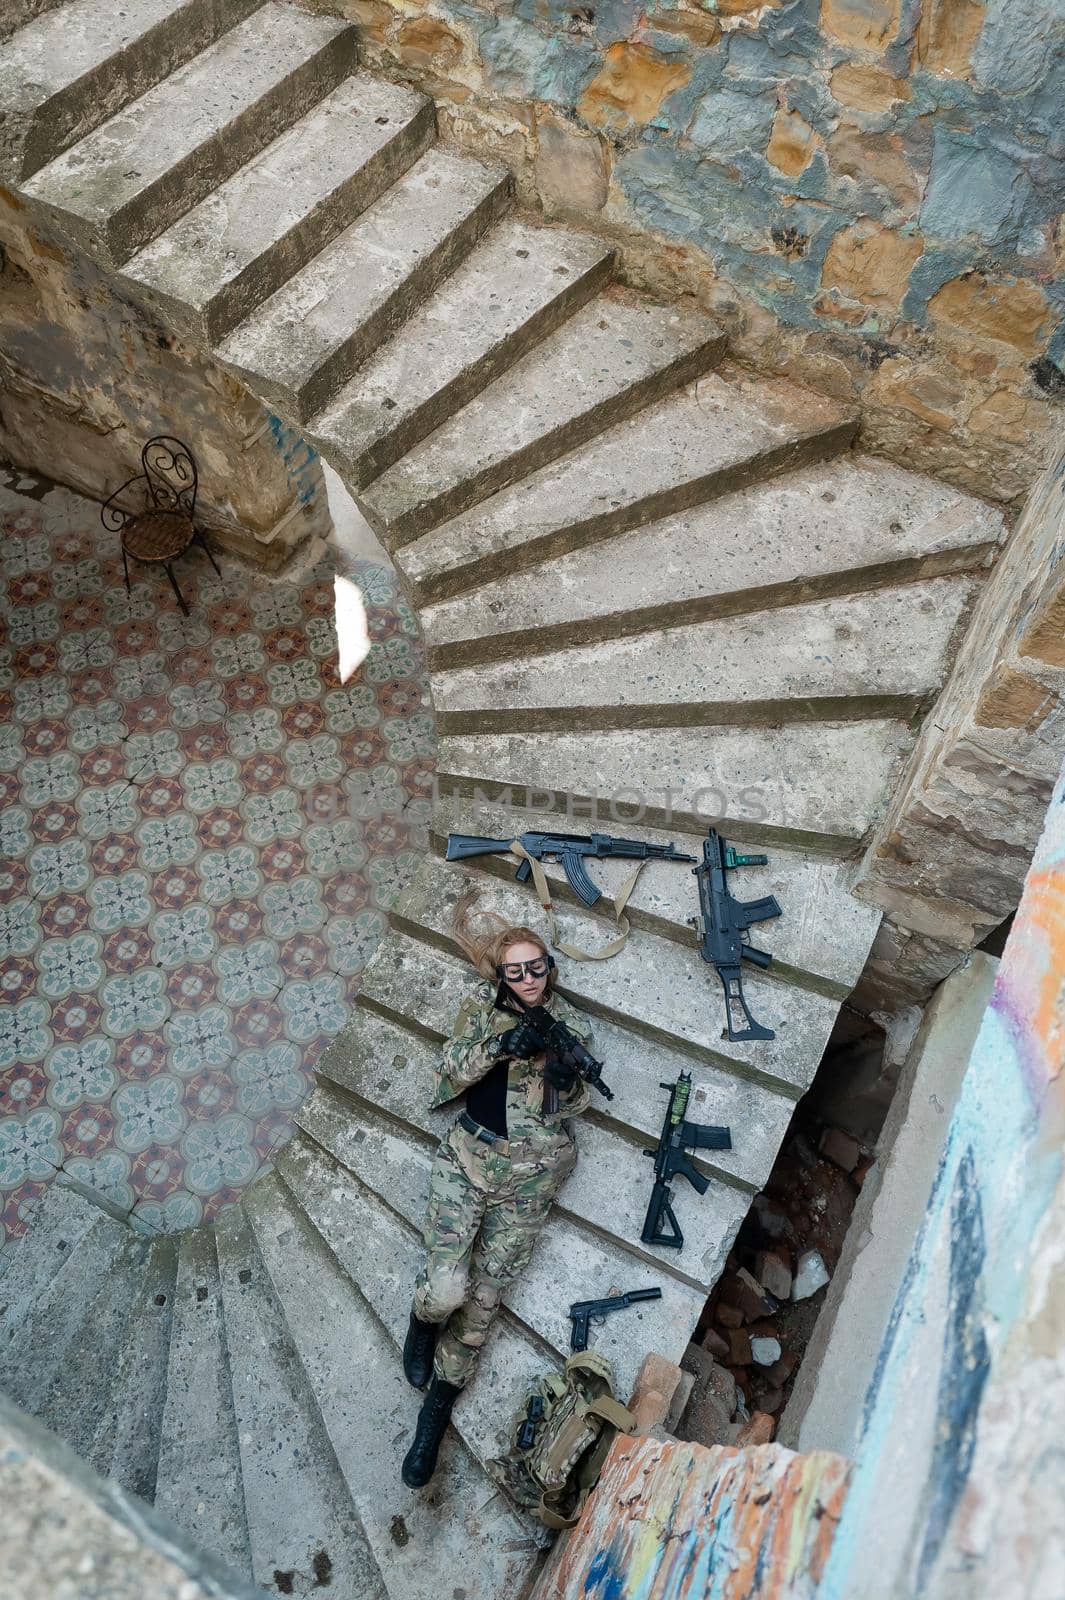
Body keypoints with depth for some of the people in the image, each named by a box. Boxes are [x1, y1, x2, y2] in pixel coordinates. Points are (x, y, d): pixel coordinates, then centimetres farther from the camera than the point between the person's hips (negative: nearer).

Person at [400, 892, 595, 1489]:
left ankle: (437, 1411, 23)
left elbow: (571, 1108, 6)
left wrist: (567, 1081, -18)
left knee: (483, 1298, 2)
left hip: (530, 1176, 1)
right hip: (469, 1155, -1)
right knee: (446, 1289, -14)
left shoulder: (572, 1025, 3)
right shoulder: (483, 1006, 1)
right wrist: (501, 1045, -22)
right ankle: (424, 1318, 23)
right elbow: (451, 1071, -5)